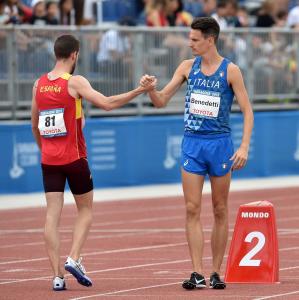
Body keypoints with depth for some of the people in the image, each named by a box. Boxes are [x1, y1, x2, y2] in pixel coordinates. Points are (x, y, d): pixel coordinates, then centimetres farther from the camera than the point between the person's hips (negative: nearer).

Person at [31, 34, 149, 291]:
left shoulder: (39, 85, 6)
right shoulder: (75, 82, -10)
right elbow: (107, 103, -18)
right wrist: (139, 90, -12)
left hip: (48, 160, 4)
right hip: (74, 158, -4)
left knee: (52, 214, 2)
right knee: (85, 209, 13)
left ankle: (57, 275, -4)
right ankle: (74, 259, -6)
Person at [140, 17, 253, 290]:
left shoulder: (230, 70, -5)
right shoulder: (187, 67, 6)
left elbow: (247, 111, -5)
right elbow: (162, 101, 9)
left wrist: (244, 147, -15)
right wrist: (151, 88, -13)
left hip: (219, 144, -3)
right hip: (192, 144, 3)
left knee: (220, 210, 5)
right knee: (193, 210, -5)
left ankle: (216, 273, 13)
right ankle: (197, 274, -7)